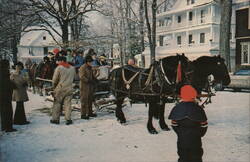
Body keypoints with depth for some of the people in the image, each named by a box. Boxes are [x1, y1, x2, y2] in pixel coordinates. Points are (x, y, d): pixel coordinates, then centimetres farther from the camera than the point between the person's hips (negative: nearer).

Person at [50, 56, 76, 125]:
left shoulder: (59, 68, -8)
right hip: (69, 89, 4)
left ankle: (55, 119, 12)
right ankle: (68, 119, 4)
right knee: (68, 104, 6)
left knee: (57, 104, 7)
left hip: (60, 88, -4)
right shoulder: (72, 68, 8)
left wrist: (54, 86, 11)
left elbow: (55, 79, -5)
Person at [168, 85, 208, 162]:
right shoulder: (199, 109, -13)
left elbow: (174, 124, -2)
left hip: (181, 140, 2)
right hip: (195, 141, -1)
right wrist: (199, 134, 9)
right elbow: (204, 125, -6)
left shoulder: (177, 108, -8)